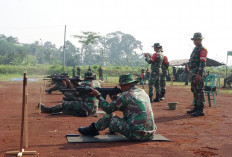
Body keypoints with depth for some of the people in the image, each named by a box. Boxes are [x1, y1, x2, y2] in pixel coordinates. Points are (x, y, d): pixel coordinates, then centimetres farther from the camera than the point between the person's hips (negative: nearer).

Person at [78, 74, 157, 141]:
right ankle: (112, 129, 51)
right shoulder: (143, 92, 12)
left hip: (137, 135, -8)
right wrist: (115, 99, 17)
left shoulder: (127, 95, -12)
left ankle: (92, 130, 27)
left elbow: (108, 109, -3)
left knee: (108, 117, 5)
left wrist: (98, 95, 9)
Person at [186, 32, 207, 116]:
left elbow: (202, 63, -19)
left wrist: (199, 74, -25)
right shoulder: (195, 49, 19)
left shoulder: (202, 50, -10)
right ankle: (196, 108, 22)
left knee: (199, 91, -8)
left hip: (199, 74, -10)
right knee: (194, 90, 14)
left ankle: (201, 110, -5)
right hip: (193, 73, 10)